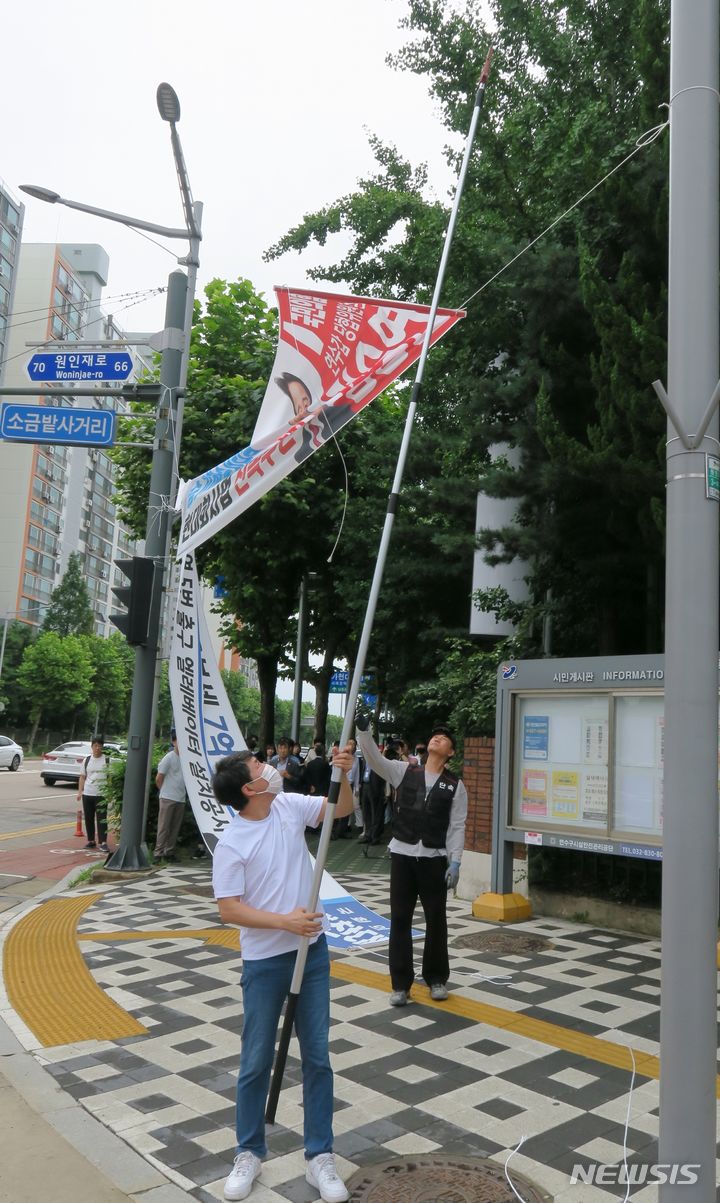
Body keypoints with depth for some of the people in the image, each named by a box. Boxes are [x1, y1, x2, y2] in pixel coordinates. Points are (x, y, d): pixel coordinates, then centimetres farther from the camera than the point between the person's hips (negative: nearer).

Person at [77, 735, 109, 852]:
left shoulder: (107, 760, 0)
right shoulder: (87, 760, 8)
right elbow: (83, 777, 12)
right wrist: (80, 791, 4)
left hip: (101, 794, -4)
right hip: (87, 794, 4)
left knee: (101, 818, -6)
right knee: (88, 818, 10)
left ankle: (103, 843, -7)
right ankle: (91, 841, 21)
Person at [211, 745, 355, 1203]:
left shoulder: (290, 806, -3)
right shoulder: (231, 846, -17)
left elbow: (343, 808, 7)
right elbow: (229, 909, -16)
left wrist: (342, 773, -12)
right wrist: (284, 921, -24)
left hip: (312, 950, 4)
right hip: (265, 961, -4)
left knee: (317, 1057, 10)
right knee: (257, 1061, 10)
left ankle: (320, 1156, 24)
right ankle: (250, 1152, 31)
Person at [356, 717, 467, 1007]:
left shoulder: (455, 785, 0)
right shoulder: (403, 771, 2)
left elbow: (457, 827, -2)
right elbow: (375, 759, -11)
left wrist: (455, 862, -10)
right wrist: (364, 731, -27)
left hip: (434, 859, 0)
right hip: (402, 855, 1)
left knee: (436, 920, 10)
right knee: (400, 919, 5)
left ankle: (436, 978, 29)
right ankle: (400, 983, 17)